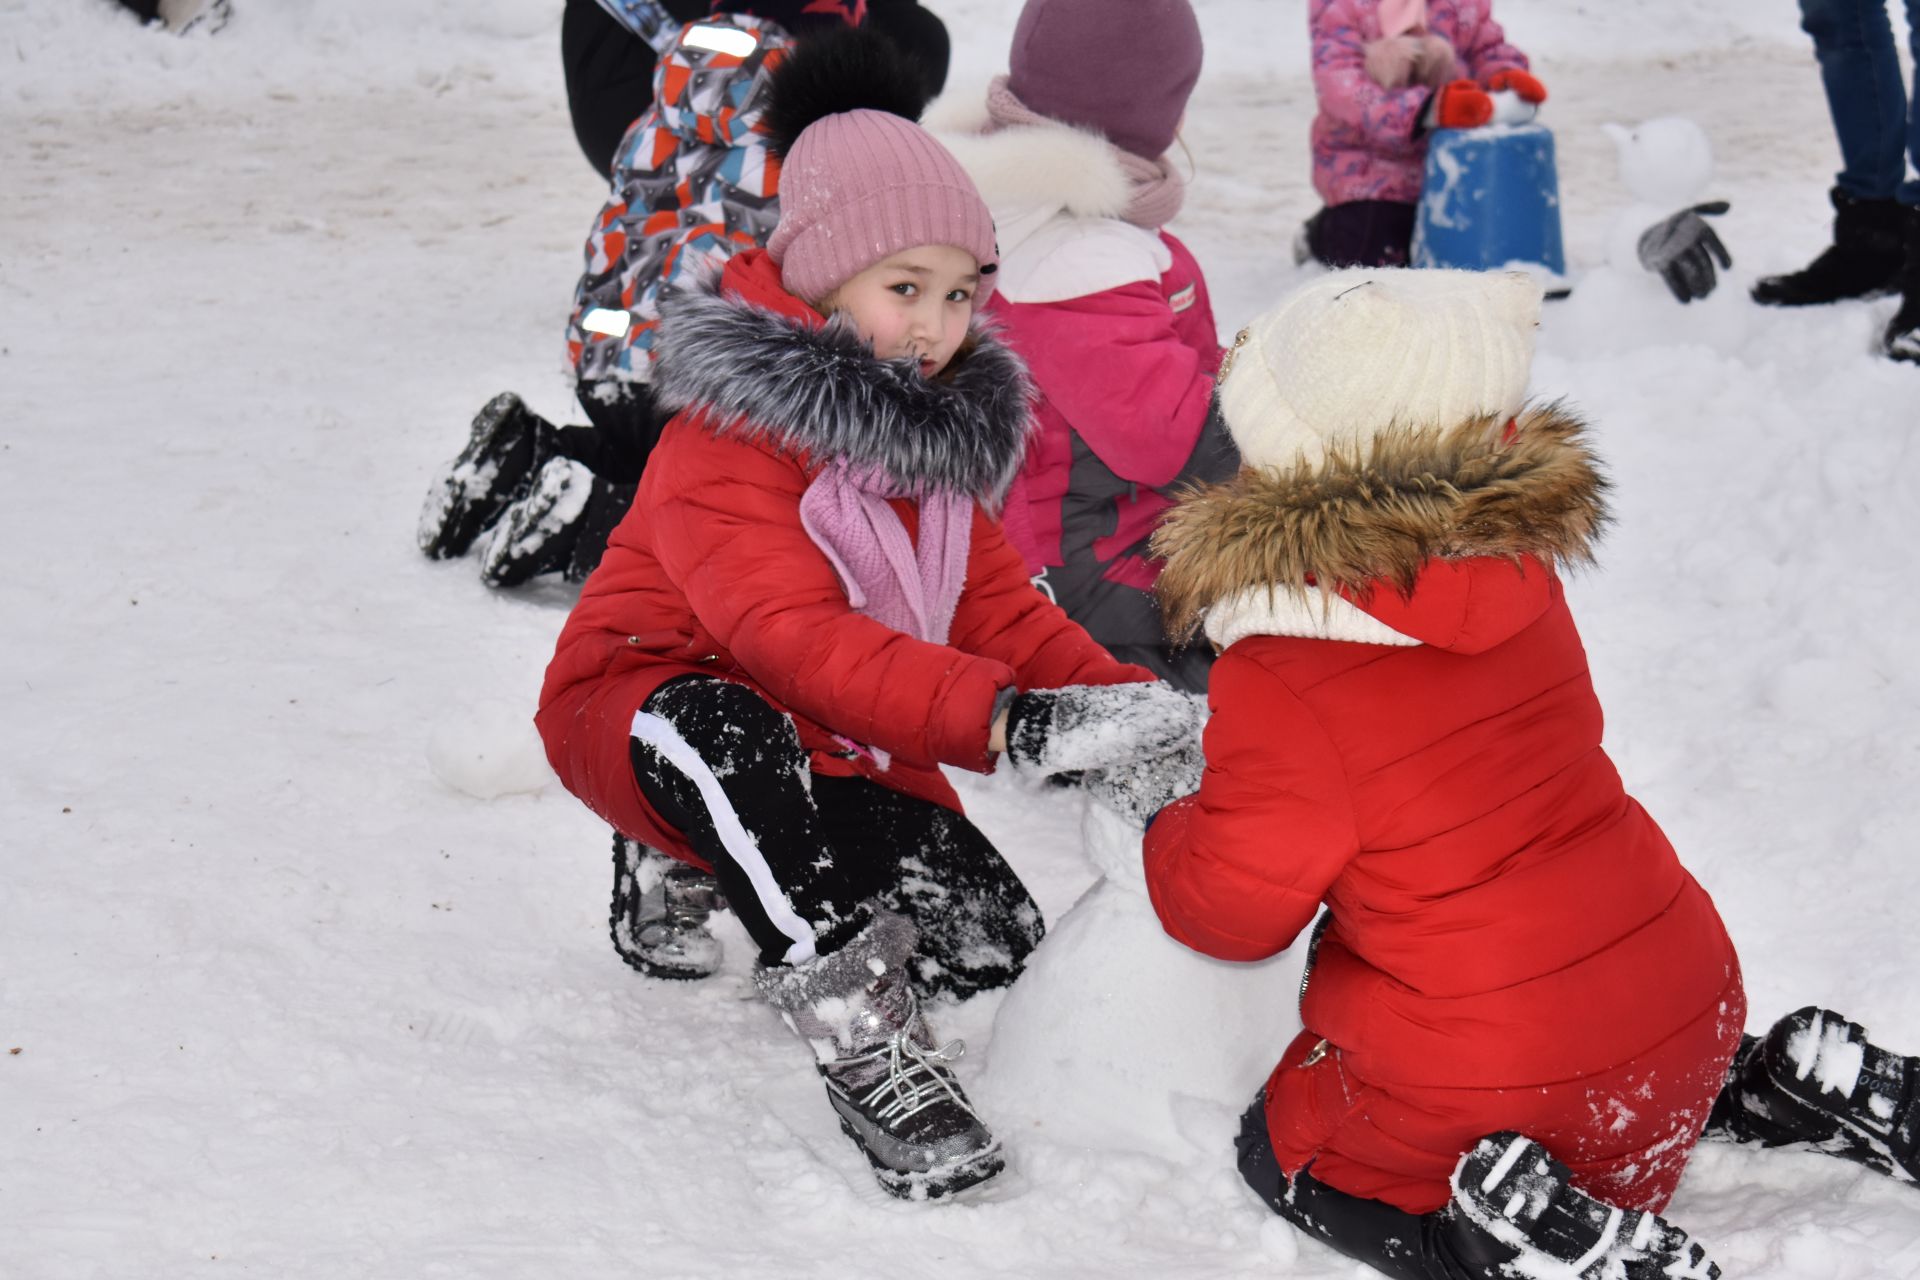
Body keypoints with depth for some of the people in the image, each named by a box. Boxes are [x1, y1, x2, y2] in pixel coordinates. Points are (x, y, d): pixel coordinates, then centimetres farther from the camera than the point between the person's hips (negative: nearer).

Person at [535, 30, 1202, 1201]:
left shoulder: (945, 429, 0)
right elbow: (797, 639, -39)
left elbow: (998, 606, -3)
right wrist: (1006, 720, -51)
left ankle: (697, 871, 18)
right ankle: (863, 1044, -37)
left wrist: (1129, 707, -23)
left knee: (991, 940, -3)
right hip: (646, 699, -7)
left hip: (839, 743, 7)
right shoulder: (725, 438, -26)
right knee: (727, 736, -43)